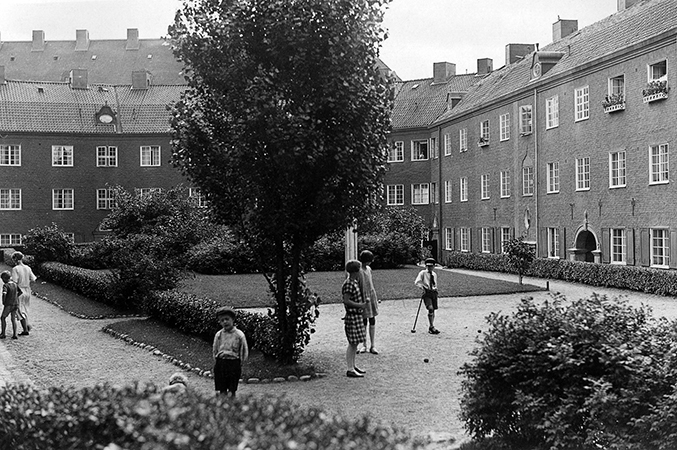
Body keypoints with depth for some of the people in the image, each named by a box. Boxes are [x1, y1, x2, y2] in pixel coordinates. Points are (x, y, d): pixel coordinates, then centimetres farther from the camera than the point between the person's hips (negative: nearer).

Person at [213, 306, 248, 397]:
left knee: (232, 391, 0)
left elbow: (245, 352, 4)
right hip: (220, 363, 2)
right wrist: (217, 364, 10)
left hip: (234, 363, -2)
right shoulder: (218, 335, 6)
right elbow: (215, 351, 15)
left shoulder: (239, 335, -1)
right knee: (222, 391, 2)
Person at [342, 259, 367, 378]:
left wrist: (363, 301, 14)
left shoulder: (355, 282, 12)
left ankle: (352, 366, 25)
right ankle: (350, 370, -2)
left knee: (355, 343, 16)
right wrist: (359, 305, -20)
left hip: (357, 315, 10)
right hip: (352, 316, -10)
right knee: (352, 343, -6)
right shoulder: (348, 284, -19)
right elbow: (346, 301, -24)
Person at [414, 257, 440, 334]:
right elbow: (417, 282, -10)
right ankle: (432, 327, -17)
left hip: (433, 293, 6)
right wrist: (422, 286, -24)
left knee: (433, 310, 7)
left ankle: (431, 328, 19)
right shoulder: (423, 273, -1)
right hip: (426, 293, -6)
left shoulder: (434, 274, 16)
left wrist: (435, 288, 10)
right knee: (430, 308, -21)